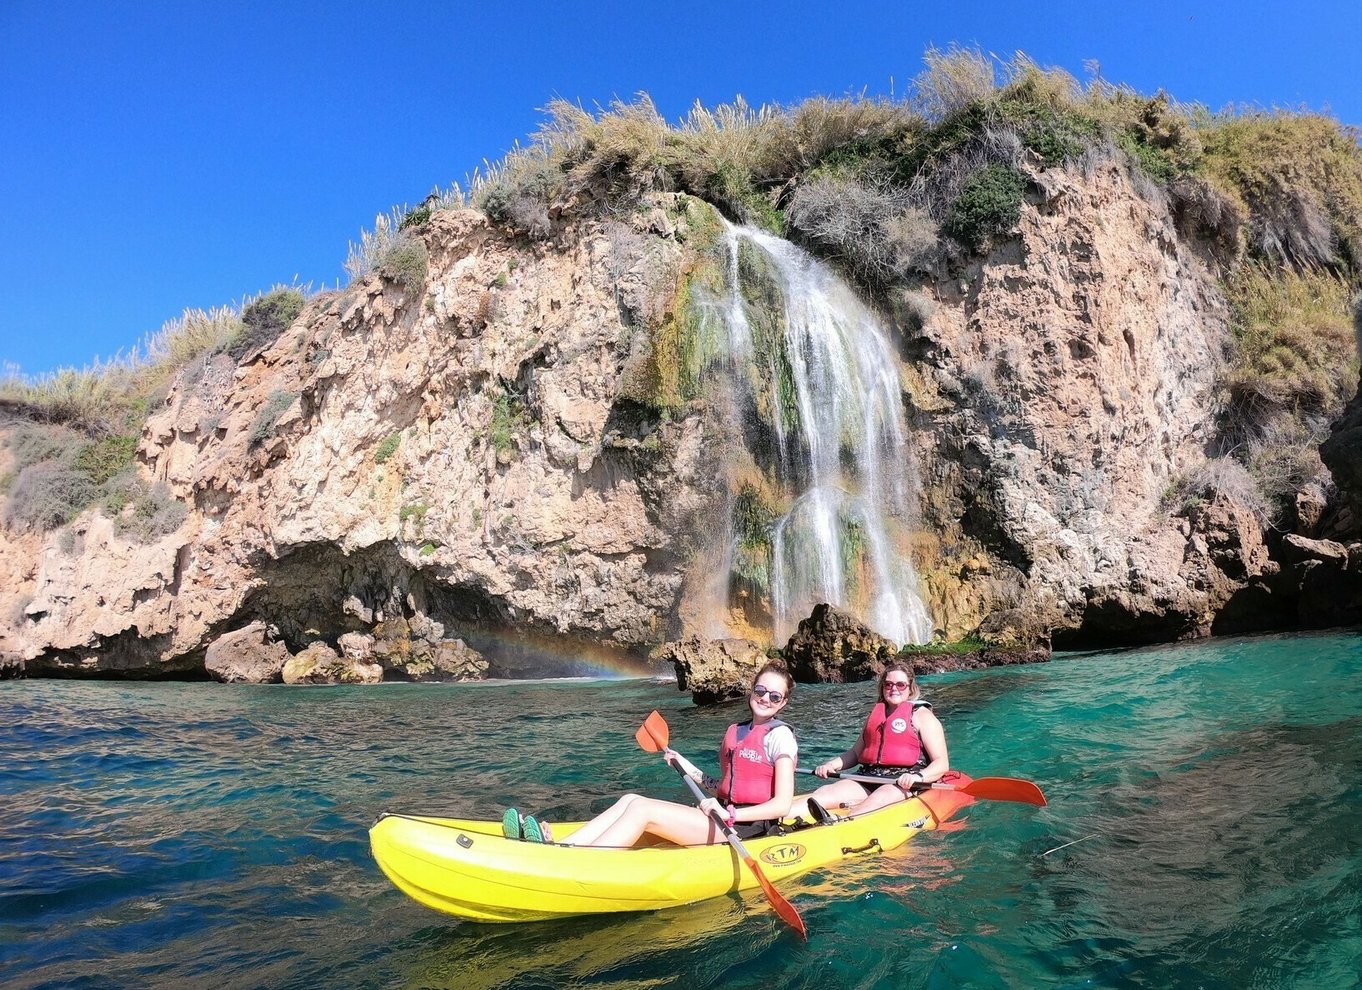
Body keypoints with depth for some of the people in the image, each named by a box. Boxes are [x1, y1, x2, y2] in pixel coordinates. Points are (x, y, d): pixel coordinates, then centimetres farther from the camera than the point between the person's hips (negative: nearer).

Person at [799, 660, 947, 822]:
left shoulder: (922, 716, 5)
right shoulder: (876, 713, 23)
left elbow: (942, 763, -3)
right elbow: (856, 753, 26)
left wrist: (918, 776, -23)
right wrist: (833, 764, 5)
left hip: (905, 784, -6)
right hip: (869, 778, 6)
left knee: (877, 799, -38)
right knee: (827, 792, -22)